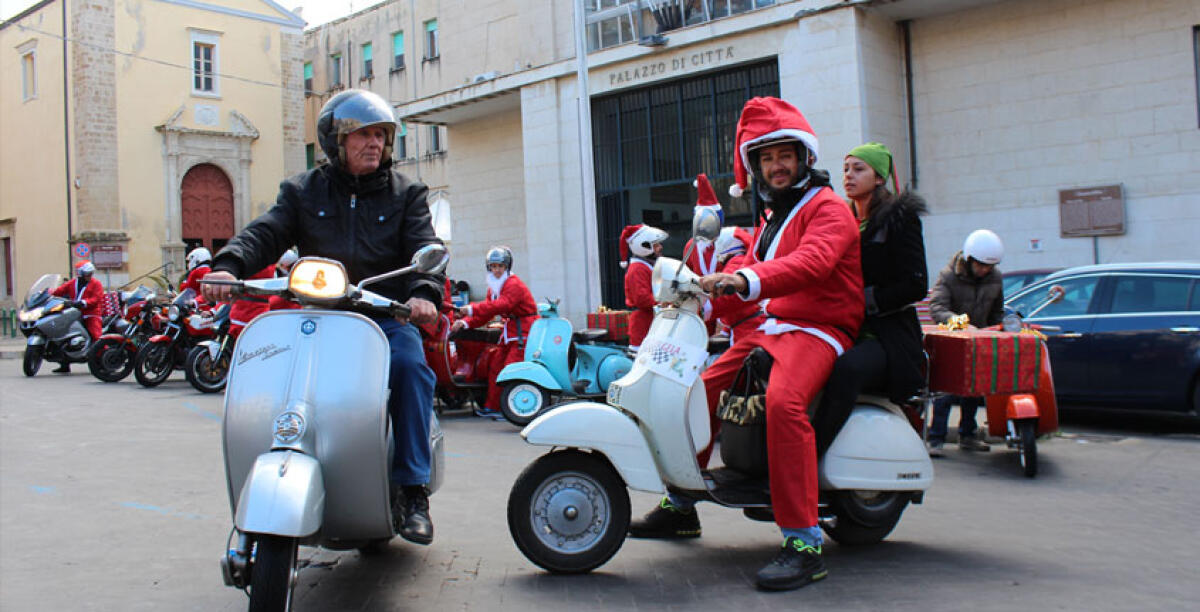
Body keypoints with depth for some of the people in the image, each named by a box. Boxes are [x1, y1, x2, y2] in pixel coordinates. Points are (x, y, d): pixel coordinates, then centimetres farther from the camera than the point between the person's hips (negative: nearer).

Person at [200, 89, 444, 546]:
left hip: (386, 316, -1)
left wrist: (423, 292, -24)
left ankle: (412, 490, -23)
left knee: (410, 363, -31)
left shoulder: (405, 194, 13)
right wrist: (229, 265, -22)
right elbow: (265, 233, 0)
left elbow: (424, 248, -1)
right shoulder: (303, 192, 15)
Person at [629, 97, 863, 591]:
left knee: (783, 401, -35)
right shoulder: (772, 218, 23)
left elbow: (813, 262, -28)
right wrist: (708, 290, 2)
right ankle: (680, 506, 22)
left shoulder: (827, 208, -7)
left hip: (818, 329, -9)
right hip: (772, 326, 9)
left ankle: (804, 544, -32)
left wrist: (747, 279, -43)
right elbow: (751, 270, 22)